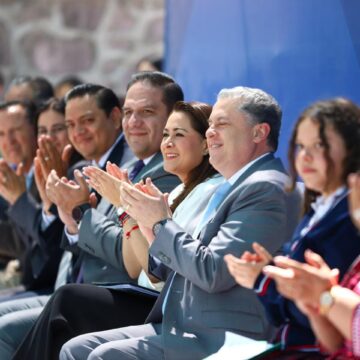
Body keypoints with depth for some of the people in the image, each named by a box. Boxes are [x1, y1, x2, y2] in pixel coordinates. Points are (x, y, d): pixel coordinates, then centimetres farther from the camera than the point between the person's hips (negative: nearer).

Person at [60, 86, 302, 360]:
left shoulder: (265, 189, -13)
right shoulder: (232, 187, 19)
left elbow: (213, 273, -21)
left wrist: (161, 223, -9)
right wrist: (149, 225, 6)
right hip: (182, 327, 10)